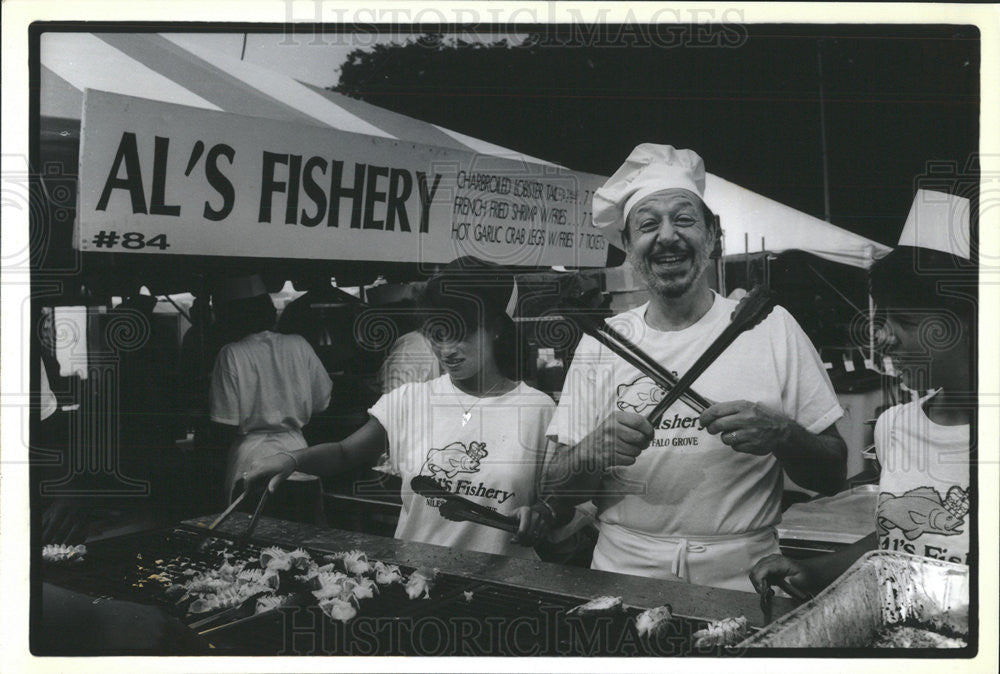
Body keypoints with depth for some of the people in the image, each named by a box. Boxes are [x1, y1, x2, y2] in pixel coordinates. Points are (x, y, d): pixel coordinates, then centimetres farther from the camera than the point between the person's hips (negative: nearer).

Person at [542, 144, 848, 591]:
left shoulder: (771, 326, 4)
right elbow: (553, 496, 7)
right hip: (623, 576, 0)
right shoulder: (600, 342, 7)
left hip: (742, 581, 0)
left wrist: (782, 435, -13)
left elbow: (832, 477, 7)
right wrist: (592, 452, -14)